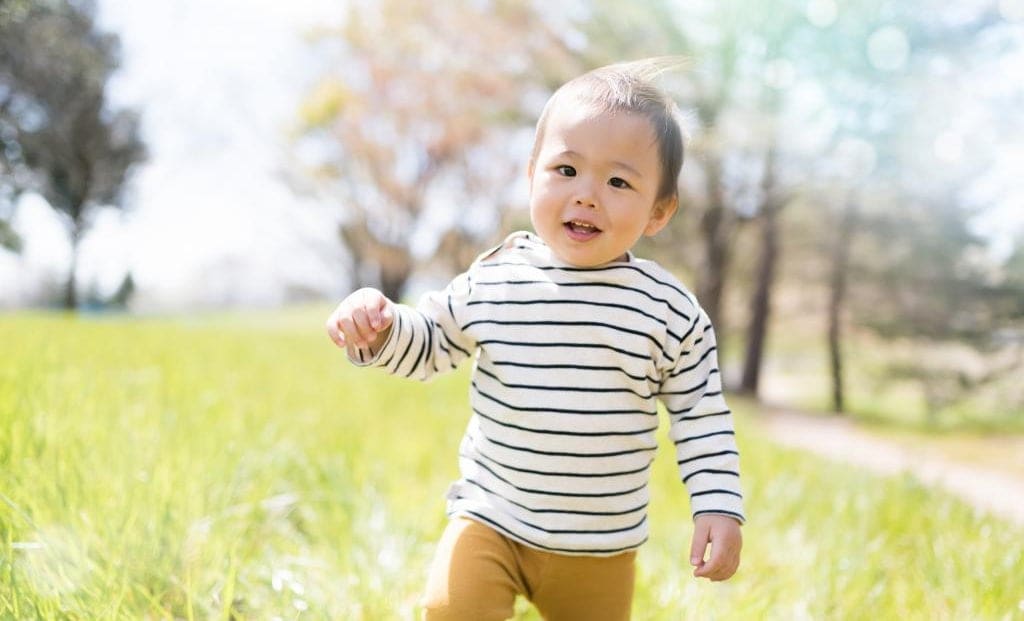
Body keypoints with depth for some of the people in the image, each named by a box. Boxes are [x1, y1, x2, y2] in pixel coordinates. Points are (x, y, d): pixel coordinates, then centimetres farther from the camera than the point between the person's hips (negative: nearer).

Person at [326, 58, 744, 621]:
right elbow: (430, 345, 6)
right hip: (491, 520, 0)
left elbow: (700, 414, -1)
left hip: (601, 546, 1)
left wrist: (719, 507, -7)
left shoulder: (670, 311, -10)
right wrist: (379, 327, -13)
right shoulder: (492, 282, -7)